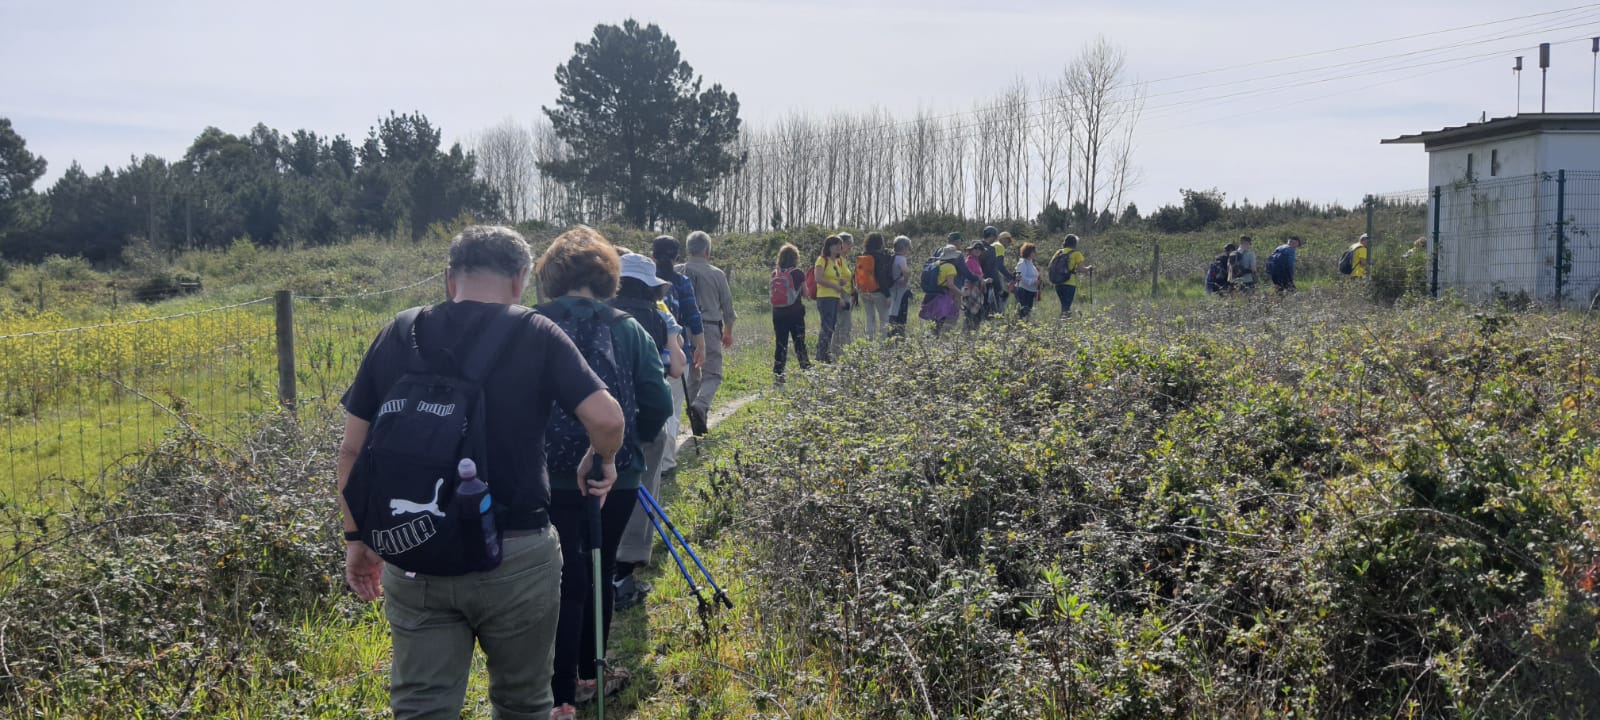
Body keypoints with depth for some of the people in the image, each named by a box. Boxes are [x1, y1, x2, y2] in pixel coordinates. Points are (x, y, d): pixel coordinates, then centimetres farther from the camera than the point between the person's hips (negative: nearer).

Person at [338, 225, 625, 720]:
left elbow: (352, 450, 6)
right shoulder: (536, 335, -5)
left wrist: (357, 537, 16)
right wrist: (601, 461, 7)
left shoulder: (396, 337, 4)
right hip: (515, 557, -2)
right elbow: (606, 418, -14)